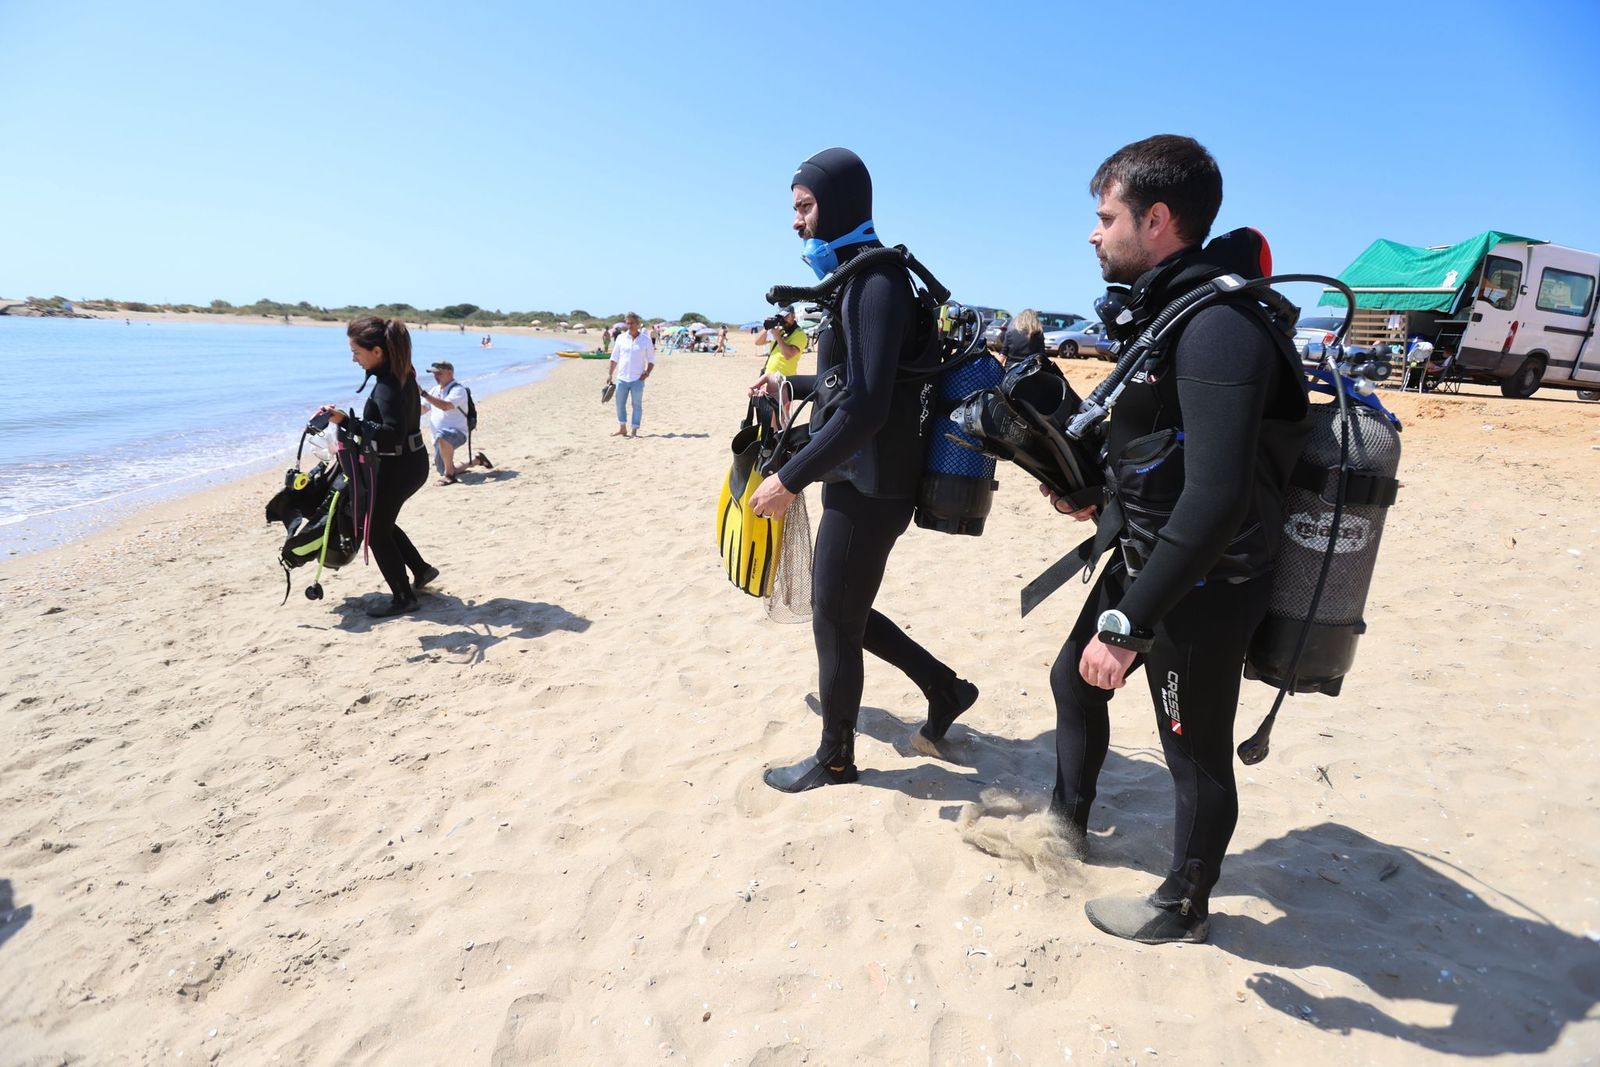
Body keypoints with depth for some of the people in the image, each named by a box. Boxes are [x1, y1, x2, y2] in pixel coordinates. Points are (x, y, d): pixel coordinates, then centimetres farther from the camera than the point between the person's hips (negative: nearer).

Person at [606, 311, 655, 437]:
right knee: (620, 403, 8)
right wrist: (609, 374, 4)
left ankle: (634, 431, 7)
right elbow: (614, 358, 10)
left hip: (638, 379, -2)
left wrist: (647, 372, -12)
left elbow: (651, 360, 4)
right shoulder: (621, 338, 5)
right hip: (622, 377, 3)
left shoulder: (646, 340, 0)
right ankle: (622, 429, 21)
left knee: (637, 405, 1)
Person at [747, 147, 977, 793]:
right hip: (859, 482, 10)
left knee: (835, 624, 4)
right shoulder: (858, 280, 13)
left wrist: (790, 479, -23)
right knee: (843, 612, 20)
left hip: (868, 490, -10)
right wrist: (789, 386, 34)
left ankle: (835, 761, 24)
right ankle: (943, 687, 33)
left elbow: (866, 406, -27)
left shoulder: (876, 284, -18)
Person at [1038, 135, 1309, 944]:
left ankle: (1184, 909, 30)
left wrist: (1127, 626, -30)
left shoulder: (1217, 328, -24)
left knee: (1197, 754, 8)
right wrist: (1097, 491, 8)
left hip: (1202, 586, -10)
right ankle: (1067, 820, 44)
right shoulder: (1166, 310, 7)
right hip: (1148, 558, 10)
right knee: (1074, 680, 22)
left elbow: (1216, 499, -32)